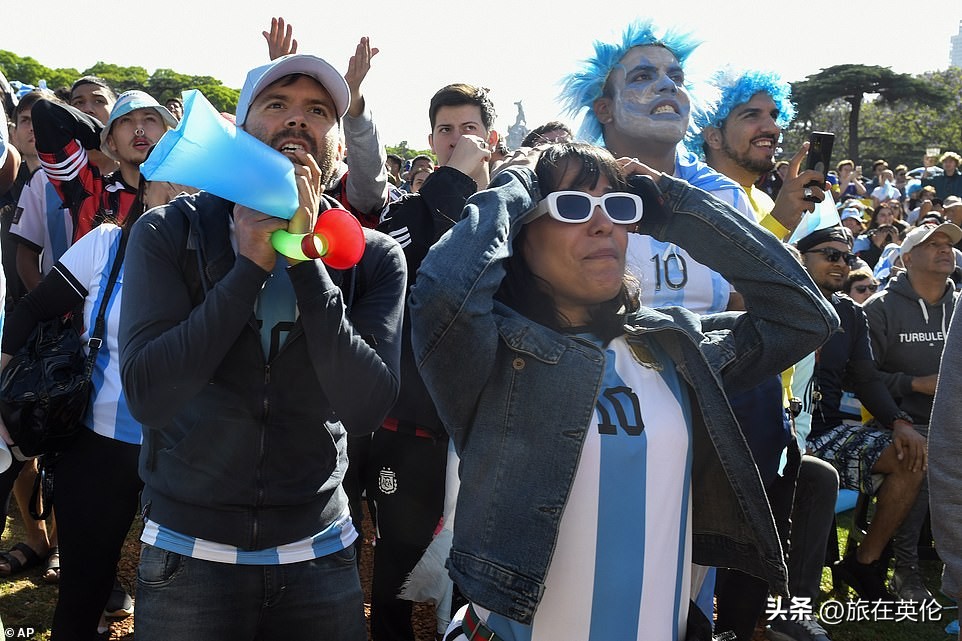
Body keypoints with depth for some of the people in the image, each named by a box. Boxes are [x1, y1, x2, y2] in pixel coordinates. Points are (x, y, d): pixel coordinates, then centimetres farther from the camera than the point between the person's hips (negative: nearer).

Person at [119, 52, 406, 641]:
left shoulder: (374, 258, -5)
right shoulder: (169, 234, -7)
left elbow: (366, 410, -18)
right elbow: (149, 396, -18)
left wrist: (305, 259, -22)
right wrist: (253, 265, -21)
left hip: (320, 555, 1)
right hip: (188, 553, -1)